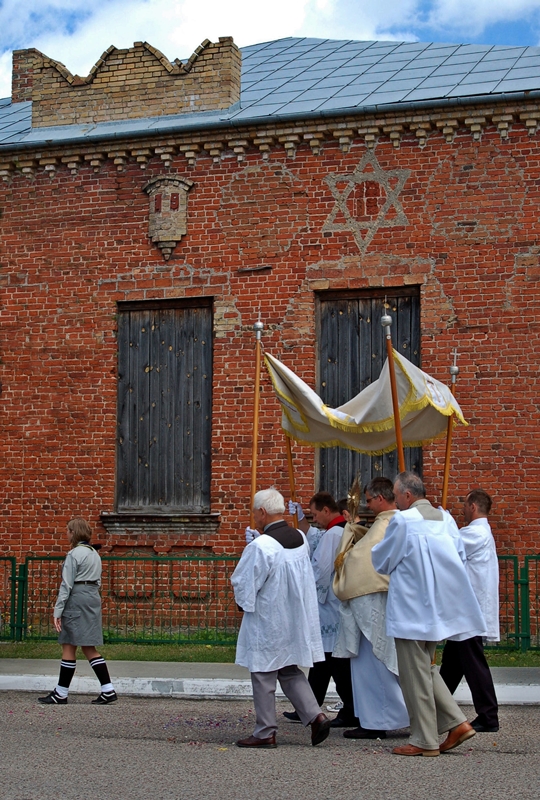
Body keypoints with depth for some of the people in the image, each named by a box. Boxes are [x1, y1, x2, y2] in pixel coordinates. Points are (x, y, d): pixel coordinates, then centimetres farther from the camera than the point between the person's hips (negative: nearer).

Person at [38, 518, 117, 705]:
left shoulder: (74, 554, -10)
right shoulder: (94, 554, 15)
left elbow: (67, 585, -13)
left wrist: (57, 611, -12)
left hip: (77, 600, -8)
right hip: (94, 599, 8)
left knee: (69, 647, -1)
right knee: (89, 648, 10)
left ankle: (61, 694, 6)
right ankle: (108, 690, 4)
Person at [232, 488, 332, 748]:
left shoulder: (260, 546, -22)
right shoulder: (301, 538, 0)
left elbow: (243, 584, -15)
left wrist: (244, 602, 4)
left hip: (267, 621, -7)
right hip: (297, 618, 7)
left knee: (263, 676, 6)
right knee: (290, 671, 19)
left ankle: (265, 733, 13)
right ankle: (315, 715, 7)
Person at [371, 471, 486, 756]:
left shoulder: (403, 521, -14)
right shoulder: (446, 518, 6)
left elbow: (381, 562, -4)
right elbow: (460, 557, 11)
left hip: (412, 611, -7)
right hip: (440, 606, 7)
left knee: (415, 675, 1)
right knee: (426, 669, 20)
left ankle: (424, 740, 7)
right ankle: (457, 723, 13)